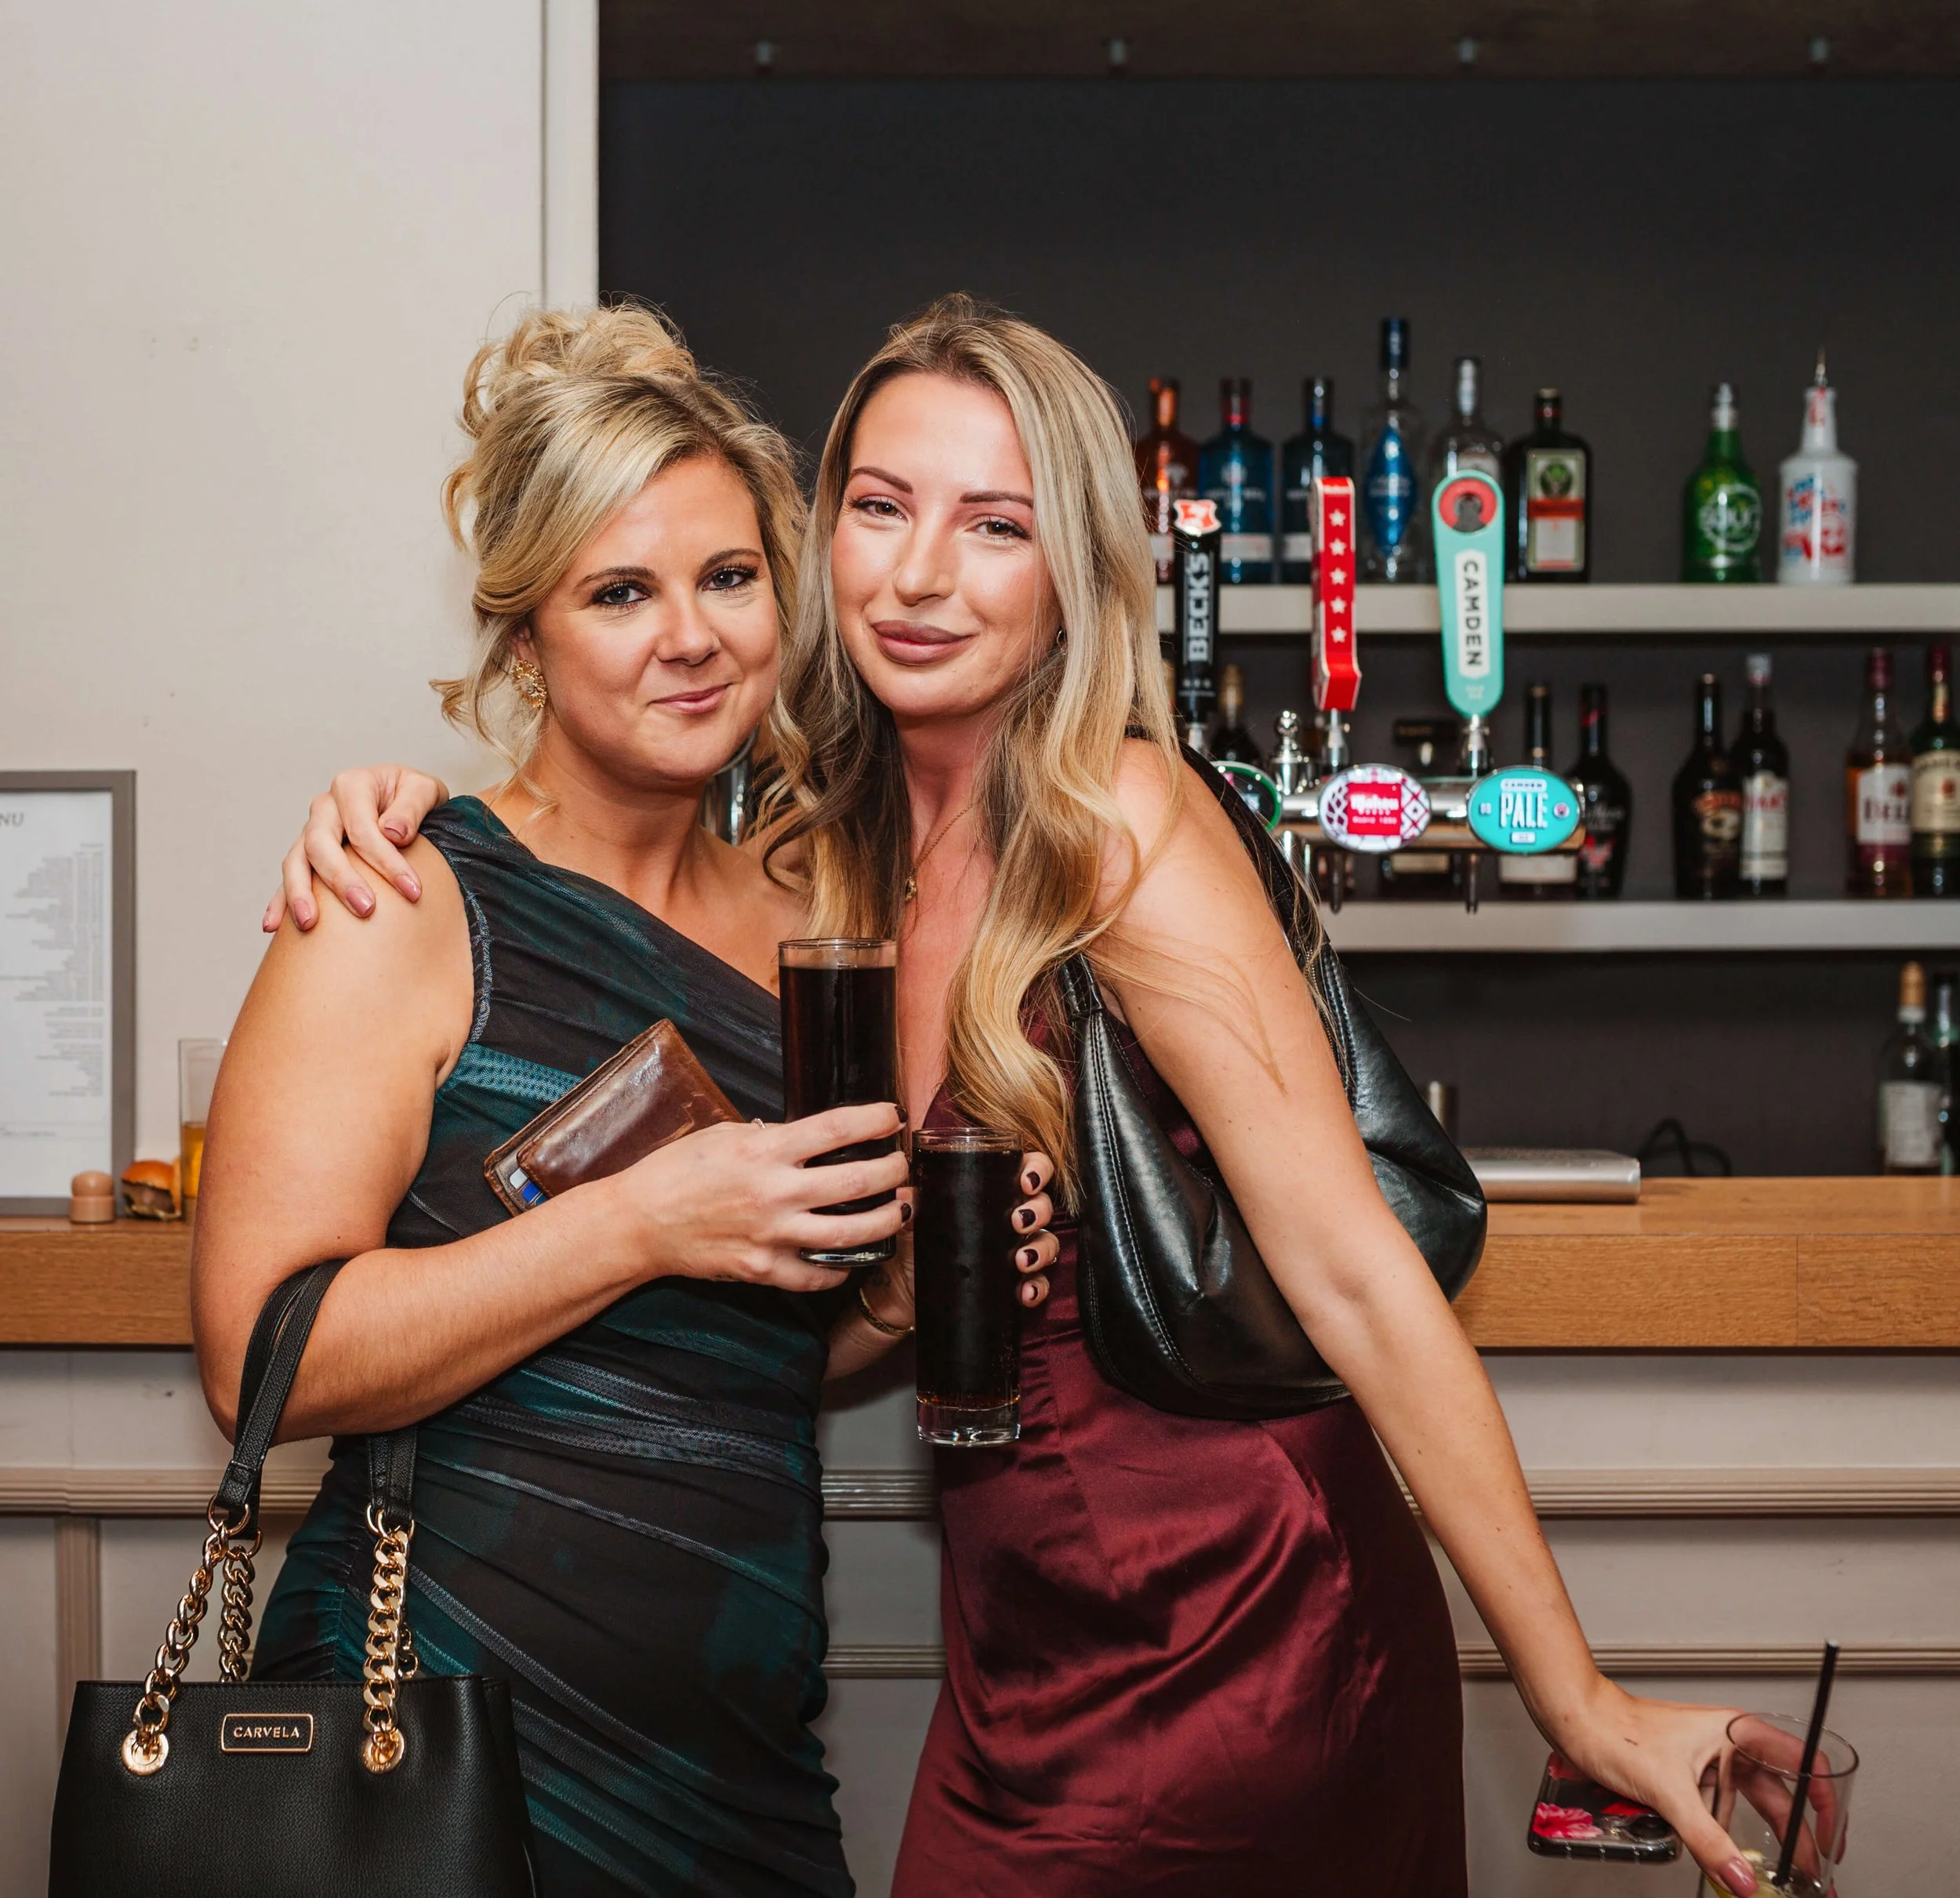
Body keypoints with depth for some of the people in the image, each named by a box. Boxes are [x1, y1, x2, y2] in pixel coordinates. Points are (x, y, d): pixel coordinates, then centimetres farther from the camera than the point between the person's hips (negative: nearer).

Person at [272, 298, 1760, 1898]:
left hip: (1233, 1655, -6)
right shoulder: (837, 841, 3)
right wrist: (414, 808, -7)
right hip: (1022, 1665, 6)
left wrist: (1578, 1702, -21)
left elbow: (1355, 1275, -21)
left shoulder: (1123, 824, -18)